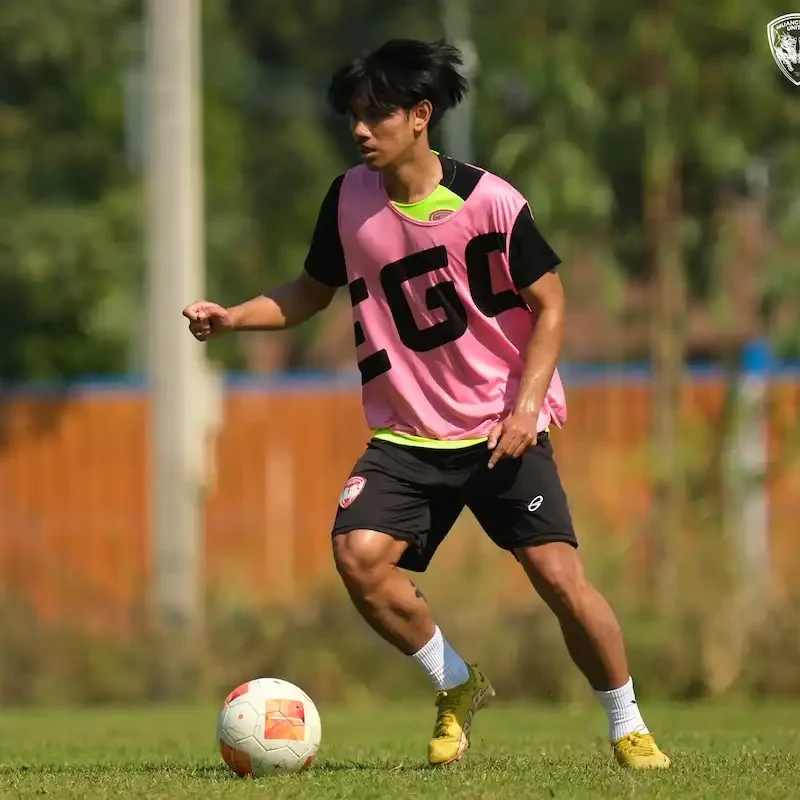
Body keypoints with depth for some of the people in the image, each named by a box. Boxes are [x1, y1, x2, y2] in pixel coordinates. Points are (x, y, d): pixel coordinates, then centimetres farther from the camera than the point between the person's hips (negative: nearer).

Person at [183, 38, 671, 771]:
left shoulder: (489, 202, -13)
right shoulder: (349, 200, -2)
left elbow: (549, 304, -5)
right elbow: (313, 291, 14)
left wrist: (527, 406, -16)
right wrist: (233, 318, -2)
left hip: (504, 431, -3)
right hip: (408, 435, 3)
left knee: (558, 574, -14)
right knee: (358, 554, -19)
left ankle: (628, 729, 6)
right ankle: (457, 687, 6)